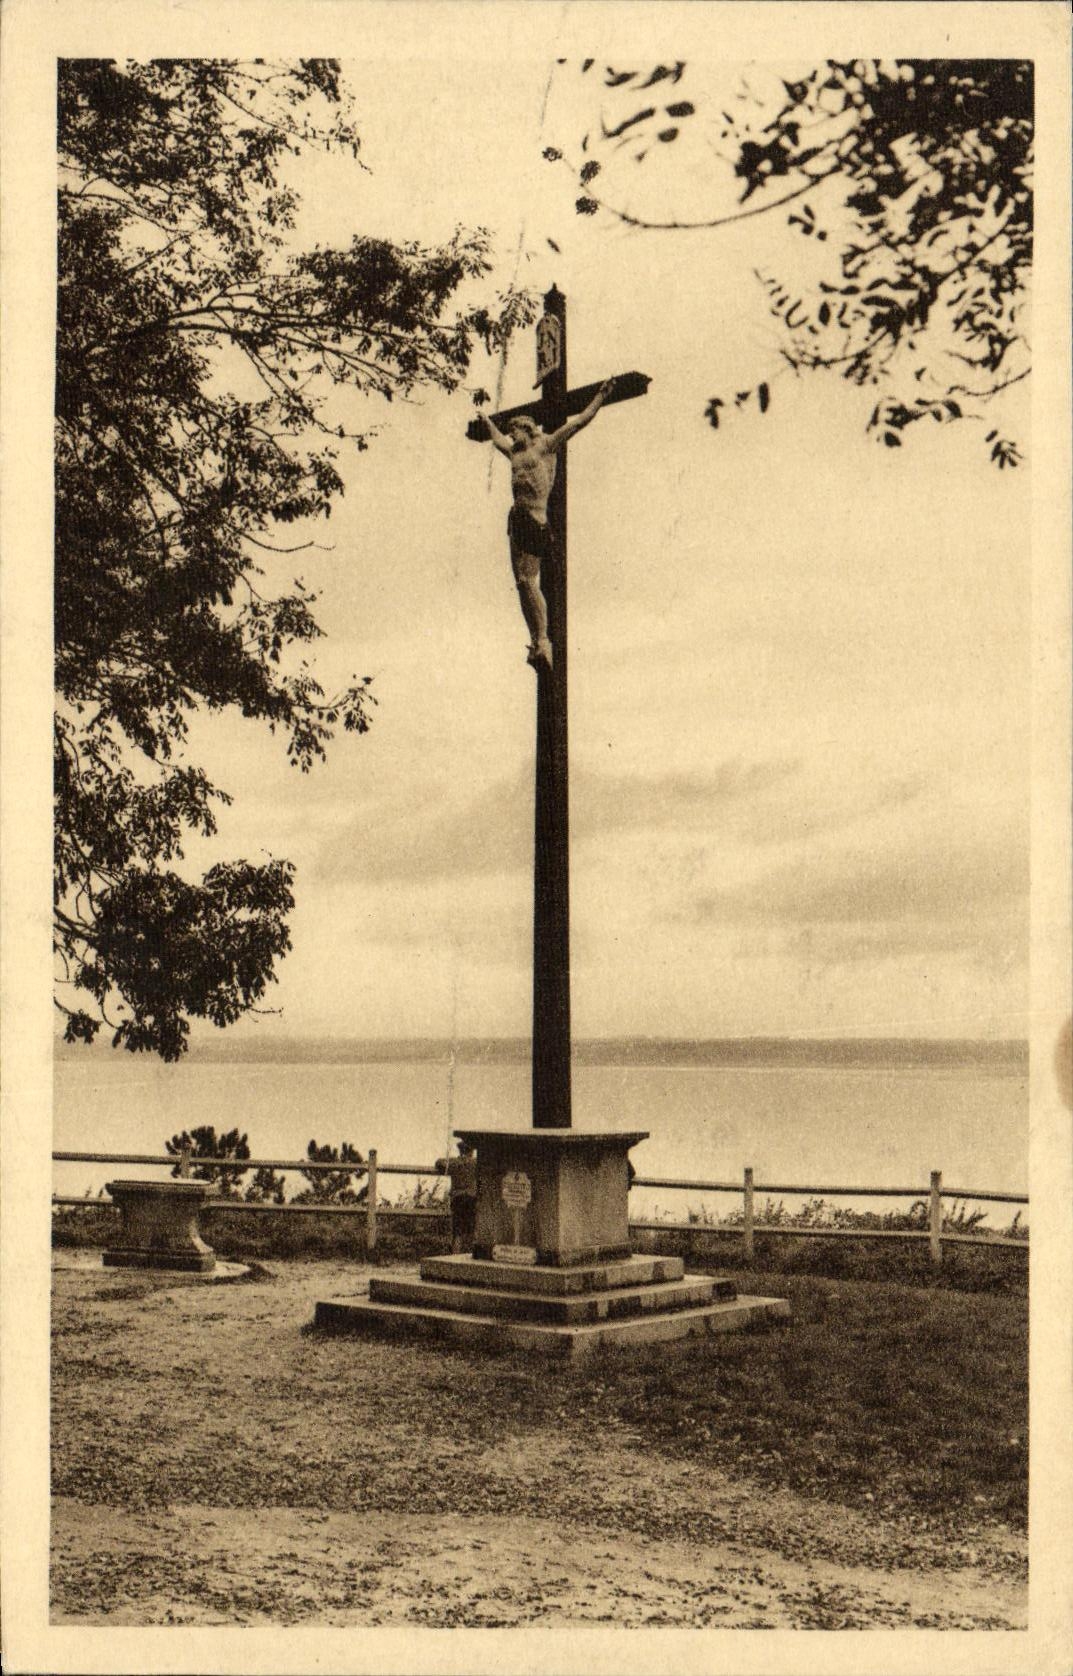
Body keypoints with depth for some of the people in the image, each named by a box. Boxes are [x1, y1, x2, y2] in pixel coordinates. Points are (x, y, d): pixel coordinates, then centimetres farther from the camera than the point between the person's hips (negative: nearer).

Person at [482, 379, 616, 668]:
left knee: (528, 580, -16)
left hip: (535, 516, -8)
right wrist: (488, 421, 60)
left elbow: (580, 421, 6)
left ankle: (543, 641, -15)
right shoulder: (514, 451, 23)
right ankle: (536, 642, 0)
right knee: (522, 582, 1)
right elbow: (498, 439, 46)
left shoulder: (546, 444, 4)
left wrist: (601, 396, 8)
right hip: (518, 517, 8)